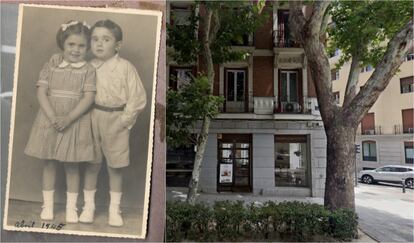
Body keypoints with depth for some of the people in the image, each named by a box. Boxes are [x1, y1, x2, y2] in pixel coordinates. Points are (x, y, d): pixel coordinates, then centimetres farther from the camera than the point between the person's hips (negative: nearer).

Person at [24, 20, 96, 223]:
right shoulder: (51, 66, 3)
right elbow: (41, 92, -3)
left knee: (72, 166, 6)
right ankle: (47, 205, 24)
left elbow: (88, 98, -10)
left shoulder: (88, 70, -2)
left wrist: (68, 119, -18)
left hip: (75, 123, -1)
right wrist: (52, 117, -16)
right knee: (49, 163, 10)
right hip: (50, 121, 2)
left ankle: (71, 207, 20)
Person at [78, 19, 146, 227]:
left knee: (115, 167, 8)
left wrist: (124, 120, -12)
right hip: (92, 120, 2)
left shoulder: (125, 67, -7)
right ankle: (88, 206, 28)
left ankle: (114, 209, 23)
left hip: (116, 121, -2)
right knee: (92, 164, 11)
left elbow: (138, 97, -9)